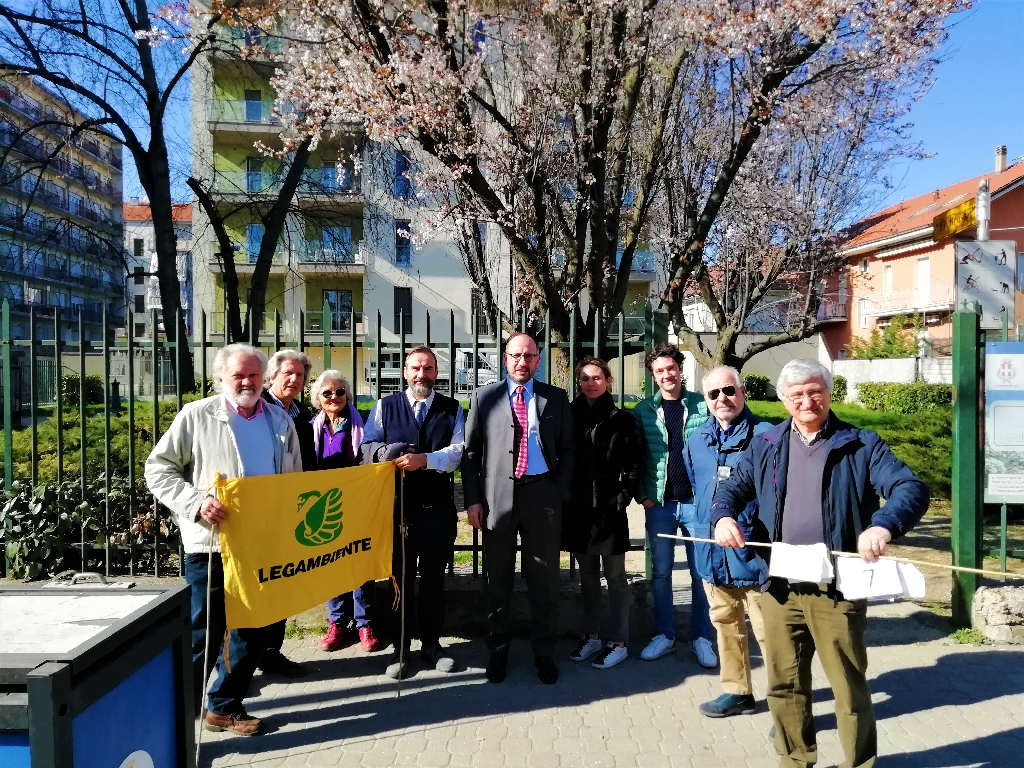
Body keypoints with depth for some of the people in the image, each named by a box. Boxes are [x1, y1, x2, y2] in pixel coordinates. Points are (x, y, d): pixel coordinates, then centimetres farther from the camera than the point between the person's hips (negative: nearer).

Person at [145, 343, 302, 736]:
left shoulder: (281, 422, 9)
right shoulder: (196, 416, -4)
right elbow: (158, 469, -5)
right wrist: (195, 503, -20)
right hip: (211, 543, -4)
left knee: (254, 629, 13)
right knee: (203, 631, 5)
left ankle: (225, 706, 30)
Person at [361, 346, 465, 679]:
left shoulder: (452, 409, 5)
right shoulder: (386, 406, 6)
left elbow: (459, 450, -8)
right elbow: (368, 446, 1)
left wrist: (425, 459, -22)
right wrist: (387, 452, -21)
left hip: (438, 507, 1)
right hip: (397, 505, 0)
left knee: (434, 577, 11)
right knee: (401, 577, 8)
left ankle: (431, 644, 26)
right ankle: (401, 647, 21)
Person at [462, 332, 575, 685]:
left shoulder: (556, 398, 7)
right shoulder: (484, 397, 5)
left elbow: (567, 449, 8)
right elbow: (470, 451, 4)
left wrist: (561, 493, -2)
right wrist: (473, 499, -3)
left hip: (542, 495, 0)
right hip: (497, 496, 0)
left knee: (544, 577, 7)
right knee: (497, 577, 11)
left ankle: (544, 651, 23)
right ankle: (498, 648, 27)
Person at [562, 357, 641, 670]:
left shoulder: (621, 420, -1)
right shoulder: (570, 415, 6)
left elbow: (633, 466, -2)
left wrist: (621, 499, -11)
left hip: (609, 508, -3)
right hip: (577, 508, 4)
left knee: (614, 576, 6)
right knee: (587, 576, 15)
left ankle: (617, 642, 16)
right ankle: (591, 636, 27)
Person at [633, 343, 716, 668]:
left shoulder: (702, 406, 0)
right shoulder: (643, 410, 2)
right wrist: (643, 495, -3)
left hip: (697, 500, -1)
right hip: (659, 503, 1)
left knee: (701, 572, 8)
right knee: (660, 572, 10)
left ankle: (701, 637, 22)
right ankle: (664, 635, 24)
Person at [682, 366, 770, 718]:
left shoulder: (766, 436, -12)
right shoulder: (697, 440, 8)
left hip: (754, 552, -6)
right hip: (712, 553, 6)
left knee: (768, 630, 2)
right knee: (725, 624, 18)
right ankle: (737, 692, 34)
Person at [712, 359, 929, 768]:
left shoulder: (861, 445, -1)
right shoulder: (765, 446, 9)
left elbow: (912, 488, -10)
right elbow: (733, 488, 14)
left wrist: (884, 524, -31)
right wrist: (723, 516, -9)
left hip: (838, 589, -3)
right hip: (779, 587, 3)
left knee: (850, 688, 8)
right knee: (784, 685, 15)